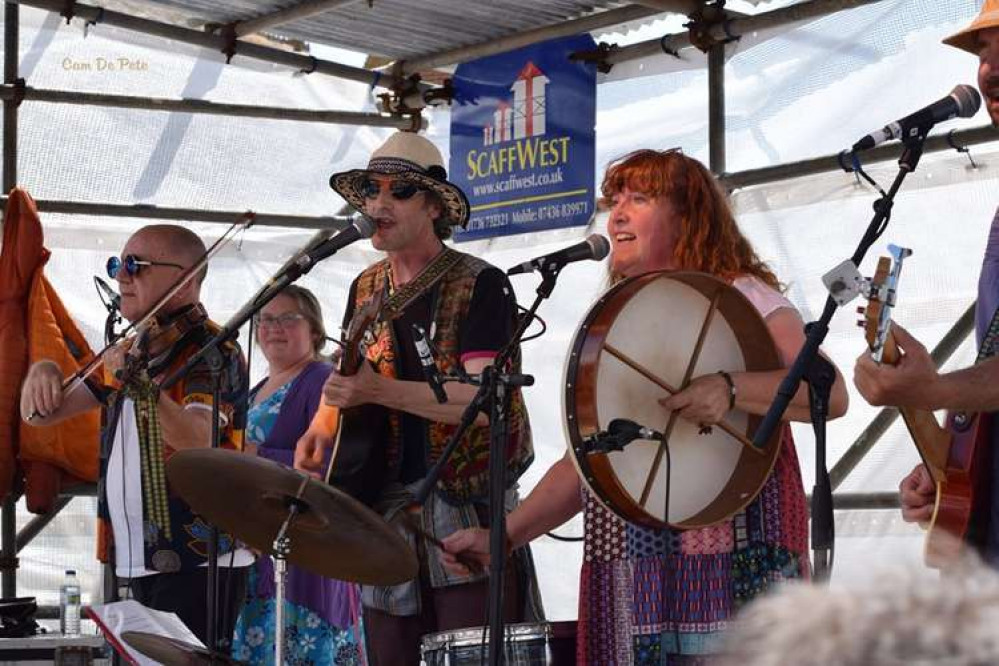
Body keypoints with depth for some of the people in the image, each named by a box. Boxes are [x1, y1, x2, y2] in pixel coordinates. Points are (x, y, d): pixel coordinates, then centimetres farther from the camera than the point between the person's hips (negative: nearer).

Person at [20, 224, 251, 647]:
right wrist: (42, 373, -8)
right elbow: (41, 415, 15)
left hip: (197, 566, -8)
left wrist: (143, 386, -48)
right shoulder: (130, 354, 13)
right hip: (140, 563, 8)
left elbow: (198, 440, -30)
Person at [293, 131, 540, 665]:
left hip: (468, 512, -6)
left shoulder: (480, 285, -7)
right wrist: (322, 429, 3)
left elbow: (485, 399, -19)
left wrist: (379, 391, -29)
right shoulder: (365, 290, 13)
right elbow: (344, 377, 25)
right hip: (384, 510, 6)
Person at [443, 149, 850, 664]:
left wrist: (730, 389, -27)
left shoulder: (739, 297, 1)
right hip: (629, 575, 5)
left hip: (731, 563, -5)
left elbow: (831, 393, -13)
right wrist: (504, 535, 7)